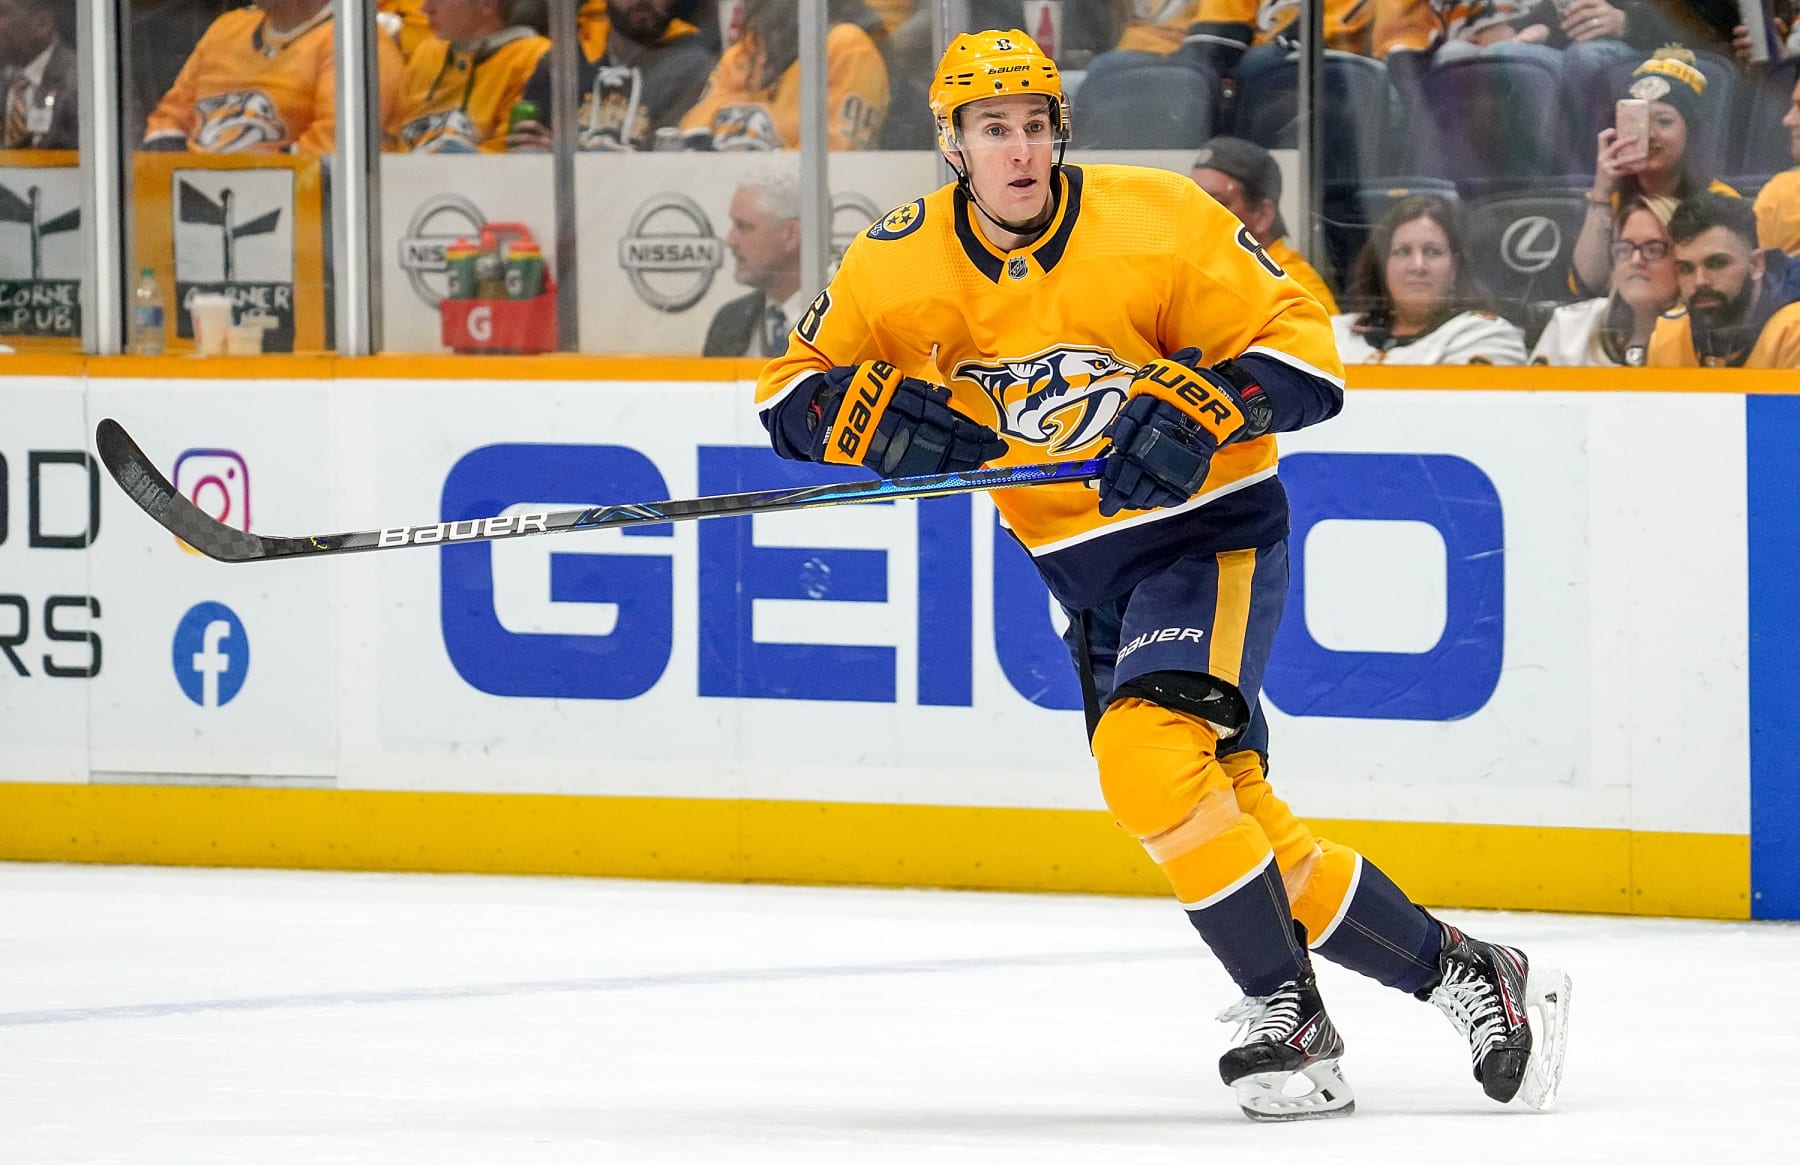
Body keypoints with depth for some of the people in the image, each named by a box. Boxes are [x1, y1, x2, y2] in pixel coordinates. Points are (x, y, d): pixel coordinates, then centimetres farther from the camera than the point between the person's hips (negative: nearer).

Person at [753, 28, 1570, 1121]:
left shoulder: (1157, 220, -15)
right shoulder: (899, 266, -4)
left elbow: (1304, 351, -13)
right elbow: (795, 391, 2)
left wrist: (1200, 411, -30)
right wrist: (880, 413, -18)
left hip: (1214, 532, -5)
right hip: (1089, 572, 5)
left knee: (1147, 753, -28)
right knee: (1244, 840, 2)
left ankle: (1289, 1019, -18)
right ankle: (1466, 976, 16)